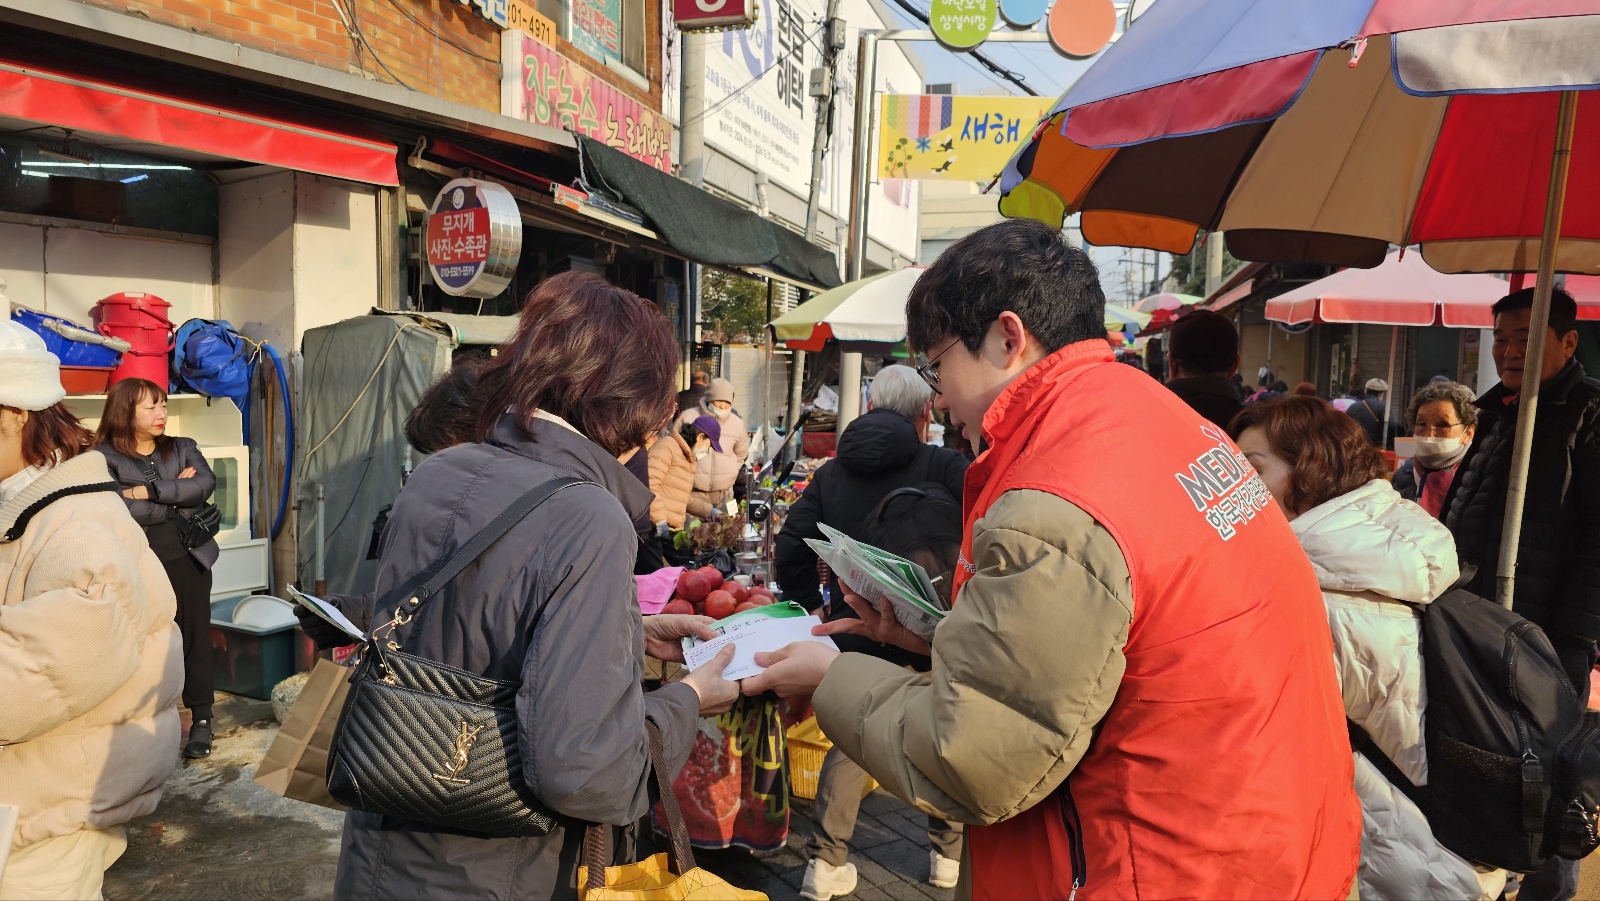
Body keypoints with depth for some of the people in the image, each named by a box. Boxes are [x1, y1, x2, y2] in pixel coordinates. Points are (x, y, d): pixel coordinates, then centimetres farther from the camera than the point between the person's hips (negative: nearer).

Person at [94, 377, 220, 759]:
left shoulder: (183, 449, 8)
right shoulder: (105, 458, -2)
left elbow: (206, 483, -11)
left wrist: (149, 491, -16)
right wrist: (179, 497, -9)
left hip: (187, 560, 2)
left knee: (194, 638, 6)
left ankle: (201, 719, 17)